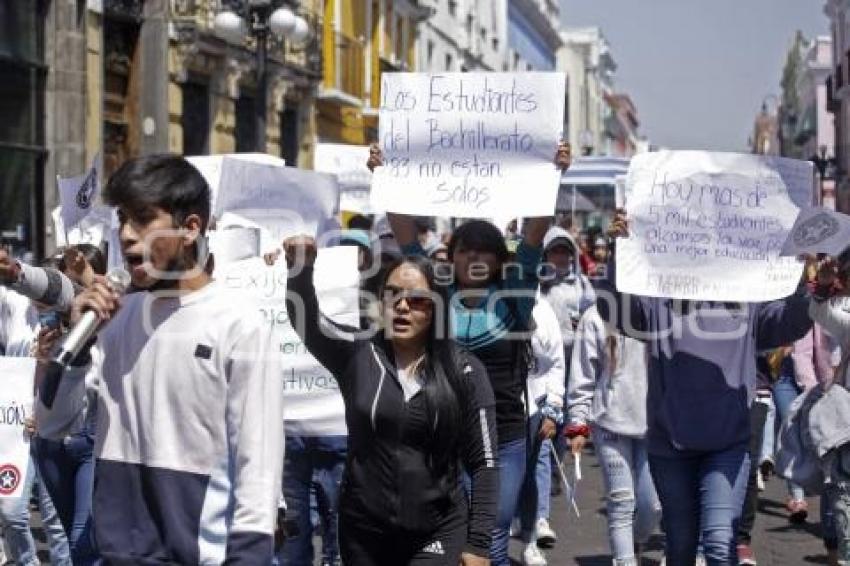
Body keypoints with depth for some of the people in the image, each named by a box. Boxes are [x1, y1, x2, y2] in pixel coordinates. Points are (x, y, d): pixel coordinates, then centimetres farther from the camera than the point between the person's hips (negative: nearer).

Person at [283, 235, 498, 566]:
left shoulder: (463, 372, -3)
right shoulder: (357, 356, 0)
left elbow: (483, 463, -1)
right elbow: (306, 322, -18)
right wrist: (300, 269, -36)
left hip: (437, 535, -2)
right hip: (363, 534, 2)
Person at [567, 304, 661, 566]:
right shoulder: (596, 317, -1)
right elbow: (582, 375, 2)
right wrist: (578, 424, -1)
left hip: (655, 423, 2)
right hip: (611, 422, -1)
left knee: (653, 503, 1)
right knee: (621, 503, 1)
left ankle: (636, 545, 30)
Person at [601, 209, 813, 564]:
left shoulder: (746, 306, 2)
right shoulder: (658, 304, 0)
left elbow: (793, 322, -9)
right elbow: (613, 310, -14)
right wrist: (619, 252, -28)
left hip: (728, 445, -1)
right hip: (669, 445, 1)